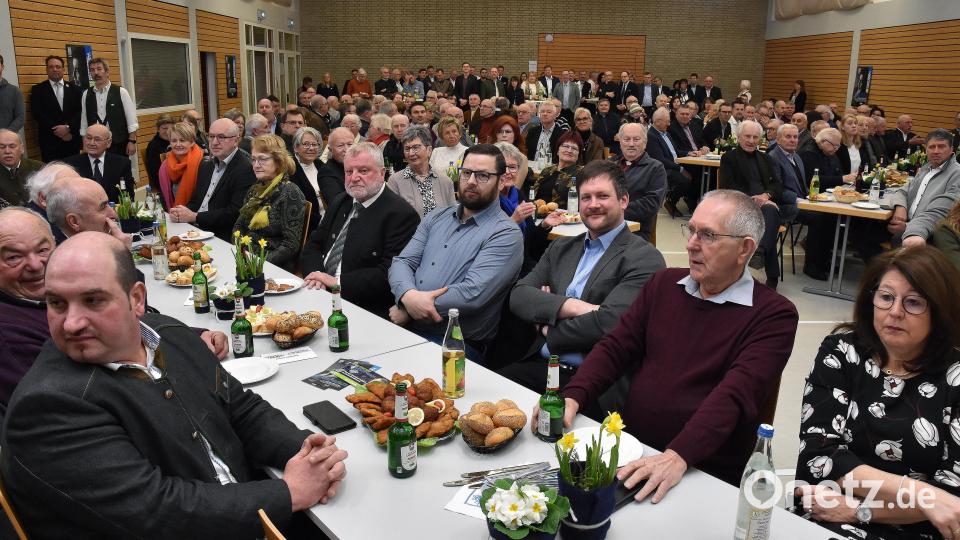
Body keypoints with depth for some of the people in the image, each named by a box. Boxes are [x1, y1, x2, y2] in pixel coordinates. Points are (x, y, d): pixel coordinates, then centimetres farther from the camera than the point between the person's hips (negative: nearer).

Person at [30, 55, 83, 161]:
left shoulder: (74, 88, 11)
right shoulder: (38, 89, 6)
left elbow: (80, 111, 3)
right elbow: (37, 114, -3)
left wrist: (68, 127, -12)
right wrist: (57, 130, -11)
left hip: (72, 139, 2)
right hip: (49, 140, -1)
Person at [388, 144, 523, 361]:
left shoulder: (505, 234, -5)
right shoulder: (437, 217, 16)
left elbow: (472, 294, -17)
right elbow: (402, 262, 8)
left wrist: (407, 309, -11)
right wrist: (409, 296, -16)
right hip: (405, 328, 6)